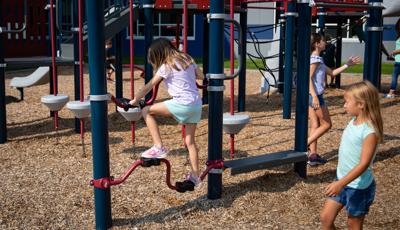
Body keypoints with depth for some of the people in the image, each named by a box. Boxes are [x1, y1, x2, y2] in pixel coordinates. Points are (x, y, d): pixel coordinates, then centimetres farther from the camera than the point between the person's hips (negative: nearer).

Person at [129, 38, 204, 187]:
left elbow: (149, 87, 2)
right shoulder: (187, 59, 16)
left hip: (183, 104, -7)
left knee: (147, 111, 3)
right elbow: (201, 76, 27)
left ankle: (159, 147, -2)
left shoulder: (166, 66, -2)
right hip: (197, 104, 7)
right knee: (190, 141, 15)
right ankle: (195, 175, 15)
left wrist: (135, 100, 13)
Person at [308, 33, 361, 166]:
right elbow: (309, 78, -21)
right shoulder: (315, 59, -12)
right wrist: (315, 97, -28)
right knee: (326, 125, 0)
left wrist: (347, 65, 19)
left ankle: (313, 155, 13)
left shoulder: (317, 59, 17)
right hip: (315, 95, -9)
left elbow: (332, 73, 21)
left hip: (311, 95, 9)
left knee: (315, 125, 11)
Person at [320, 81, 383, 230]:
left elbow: (364, 164, -28)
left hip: (358, 187, -8)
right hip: (342, 179, 8)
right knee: (325, 218, 10)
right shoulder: (353, 121, 2)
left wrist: (341, 183, -34)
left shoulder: (370, 132, -24)